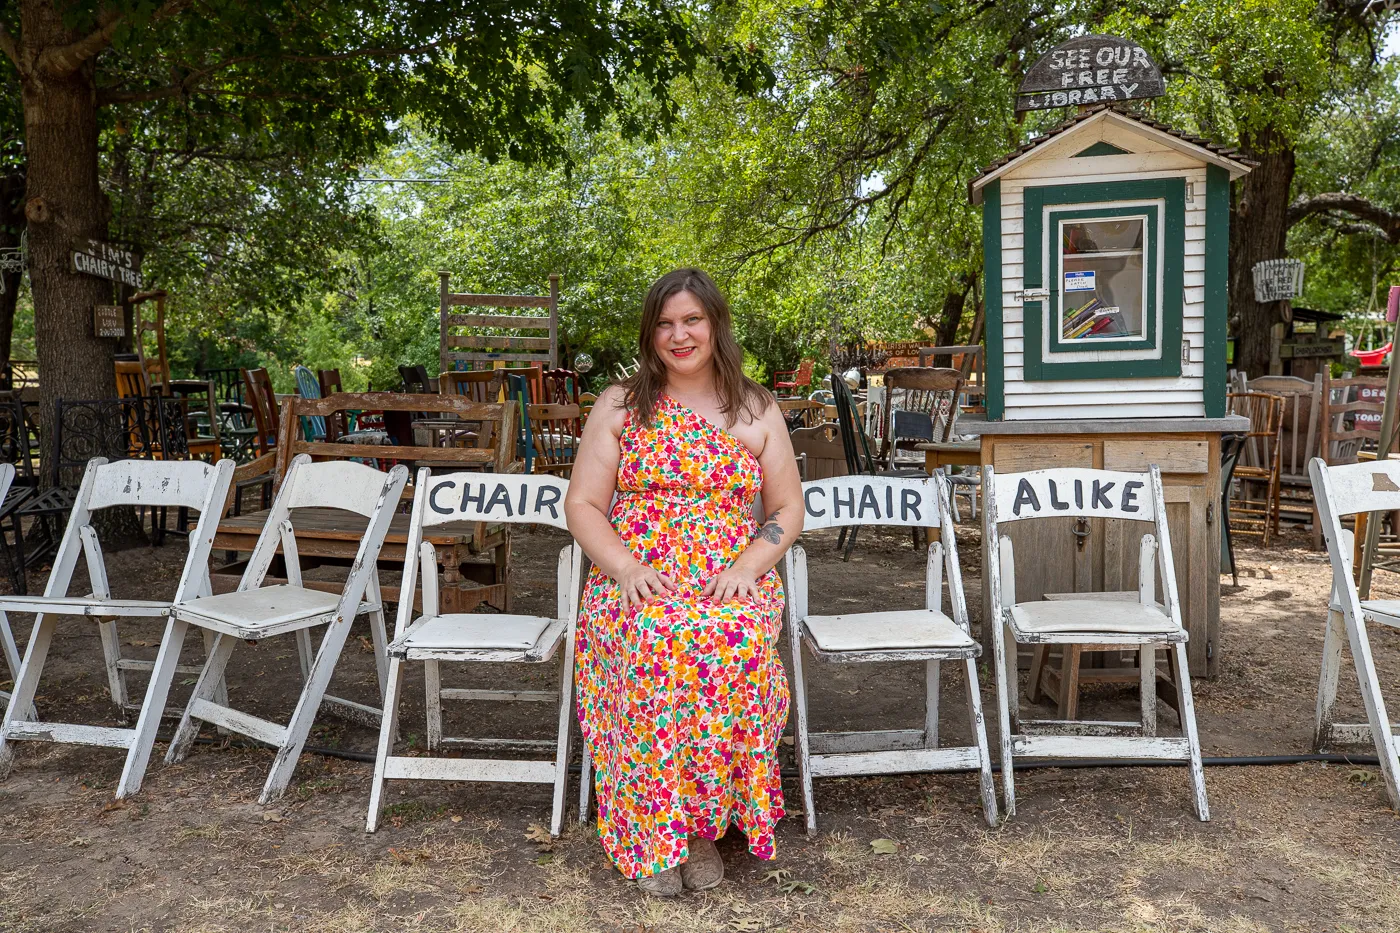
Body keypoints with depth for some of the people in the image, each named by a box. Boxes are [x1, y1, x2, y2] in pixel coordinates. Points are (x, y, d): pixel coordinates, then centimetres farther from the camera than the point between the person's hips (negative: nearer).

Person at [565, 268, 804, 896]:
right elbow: (582, 505, 6)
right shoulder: (619, 407, 10)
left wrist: (748, 566, -8)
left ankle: (701, 820, -13)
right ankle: (652, 836, -17)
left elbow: (788, 508, 11)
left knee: (735, 642, -34)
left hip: (731, 584, 1)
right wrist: (626, 566, -13)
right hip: (634, 581, 0)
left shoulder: (757, 411, 12)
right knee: (653, 643, -34)